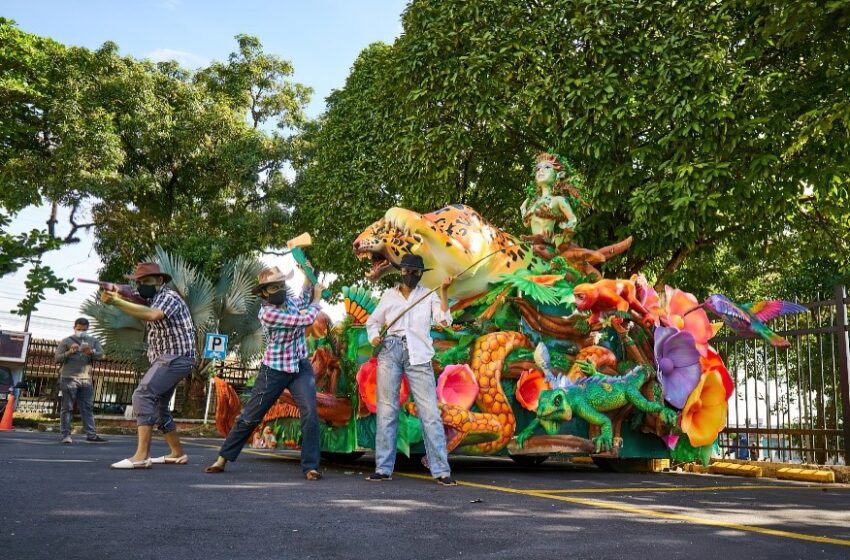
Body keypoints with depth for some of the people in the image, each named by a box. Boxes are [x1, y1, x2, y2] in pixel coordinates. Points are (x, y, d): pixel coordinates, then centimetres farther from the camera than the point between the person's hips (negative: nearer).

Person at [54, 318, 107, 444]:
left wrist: (91, 352, -20)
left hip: (86, 380, 3)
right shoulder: (66, 341, 5)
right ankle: (65, 435, 1)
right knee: (67, 408, 0)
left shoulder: (93, 341, 14)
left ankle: (91, 435, 0)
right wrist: (69, 352, -17)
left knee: (87, 408, 2)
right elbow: (57, 358, 0)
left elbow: (100, 354, 0)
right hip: (69, 378, -3)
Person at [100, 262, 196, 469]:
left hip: (175, 358, -11)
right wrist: (123, 298, -3)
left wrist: (116, 302, -33)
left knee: (142, 395, -22)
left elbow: (153, 315, -31)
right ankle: (178, 454, 24)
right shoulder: (155, 299, 23)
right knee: (158, 407, 15)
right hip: (168, 360, 11)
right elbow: (142, 315, 11)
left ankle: (141, 456, -29)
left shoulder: (169, 296, -11)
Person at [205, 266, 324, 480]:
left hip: (300, 367, 5)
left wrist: (308, 278, 11)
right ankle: (222, 458, 22)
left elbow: (304, 301, 25)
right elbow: (306, 319, -21)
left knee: (310, 413, -13)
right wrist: (317, 300, -4)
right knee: (250, 417, 5)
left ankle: (310, 466, -6)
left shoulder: (289, 300, 1)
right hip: (274, 371, -4)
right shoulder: (267, 312, -20)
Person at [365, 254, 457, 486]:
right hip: (390, 352, 2)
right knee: (386, 410, 2)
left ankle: (441, 470, -2)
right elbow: (372, 322, 20)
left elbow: (444, 321, -5)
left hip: (418, 355, -1)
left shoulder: (428, 296, 9)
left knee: (430, 412, -6)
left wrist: (443, 292, -11)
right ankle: (383, 468, 10)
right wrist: (374, 337, 0)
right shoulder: (389, 296, 13)